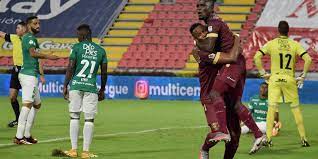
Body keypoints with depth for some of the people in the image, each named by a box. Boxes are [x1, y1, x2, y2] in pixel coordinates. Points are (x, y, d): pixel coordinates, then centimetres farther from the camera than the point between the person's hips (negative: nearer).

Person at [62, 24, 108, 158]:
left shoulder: (77, 48, -1)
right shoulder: (101, 51, 8)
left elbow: (70, 68, -5)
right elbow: (104, 73, 10)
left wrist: (65, 86, 1)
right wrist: (102, 90, 21)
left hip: (76, 86, -1)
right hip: (91, 87, 1)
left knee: (74, 117, 8)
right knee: (89, 120, 3)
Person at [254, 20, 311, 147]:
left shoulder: (271, 44, -1)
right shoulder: (295, 45, -1)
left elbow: (257, 57, -10)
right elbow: (308, 59, -9)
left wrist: (263, 73, -2)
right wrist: (303, 76, -1)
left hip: (274, 79, 0)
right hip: (290, 79, 0)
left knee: (271, 108, 2)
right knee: (296, 108, 7)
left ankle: (268, 138, -3)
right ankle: (303, 138, 7)